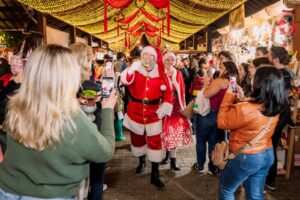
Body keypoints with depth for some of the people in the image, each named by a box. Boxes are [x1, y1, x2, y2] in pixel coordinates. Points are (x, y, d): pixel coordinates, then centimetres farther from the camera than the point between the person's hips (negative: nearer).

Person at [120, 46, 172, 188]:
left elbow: (168, 93, 2)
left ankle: (155, 174, 8)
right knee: (137, 139, 18)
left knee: (155, 142, -3)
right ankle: (141, 161, 45)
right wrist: (132, 69, -31)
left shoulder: (160, 74, -2)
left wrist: (164, 109, -6)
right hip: (135, 112, 2)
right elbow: (124, 81, -20)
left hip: (153, 114, -1)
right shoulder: (135, 71, -1)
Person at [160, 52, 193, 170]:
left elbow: (182, 91, 7)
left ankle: (172, 161, 11)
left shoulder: (178, 74, 5)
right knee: (166, 130, 9)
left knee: (175, 131, 2)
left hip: (175, 106, 2)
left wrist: (183, 106, 5)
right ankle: (167, 154, 31)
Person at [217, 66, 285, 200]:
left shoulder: (244, 109, -32)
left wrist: (229, 95, -12)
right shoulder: (275, 108, -6)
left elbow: (222, 122, -16)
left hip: (245, 157, -7)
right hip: (267, 154, 7)